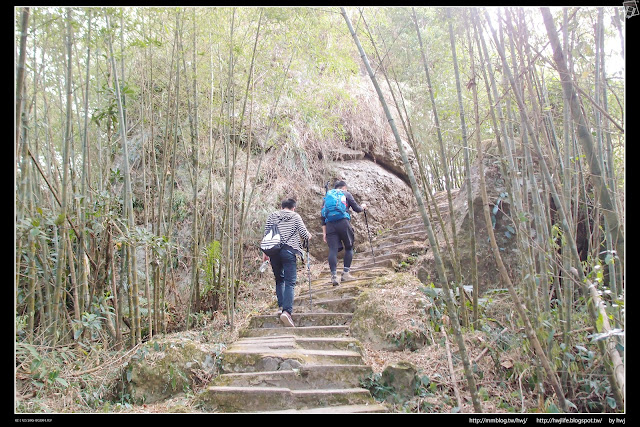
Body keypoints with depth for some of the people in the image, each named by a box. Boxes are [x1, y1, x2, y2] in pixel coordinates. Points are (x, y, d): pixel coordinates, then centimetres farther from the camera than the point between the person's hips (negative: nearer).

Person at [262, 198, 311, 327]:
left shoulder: (272, 216, 16)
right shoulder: (295, 216, 9)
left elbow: (266, 234, 11)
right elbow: (304, 234, 3)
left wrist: (265, 252, 14)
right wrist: (309, 236, 25)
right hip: (288, 251, -3)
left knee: (279, 280, 20)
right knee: (290, 282, -8)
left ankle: (281, 307, 17)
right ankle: (286, 311, -23)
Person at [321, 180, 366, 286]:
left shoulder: (327, 196, 24)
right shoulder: (346, 194, 14)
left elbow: (323, 215, 18)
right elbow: (357, 209, 12)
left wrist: (324, 232, 18)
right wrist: (363, 207, 36)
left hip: (330, 224, 3)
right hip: (343, 222, -3)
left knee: (333, 250, -2)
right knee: (349, 247, 12)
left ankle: (334, 275, -15)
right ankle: (345, 273, 7)